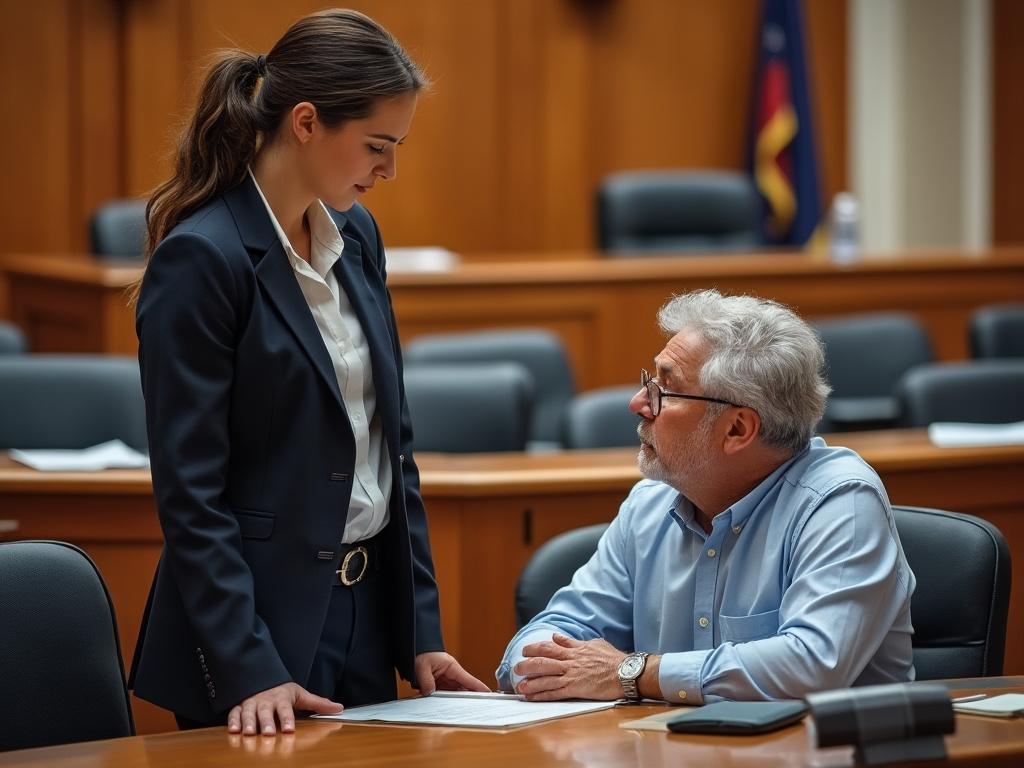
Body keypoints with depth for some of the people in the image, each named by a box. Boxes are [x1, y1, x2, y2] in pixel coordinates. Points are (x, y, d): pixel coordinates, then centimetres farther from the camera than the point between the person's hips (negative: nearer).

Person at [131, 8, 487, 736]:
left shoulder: (356, 235, 7)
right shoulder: (201, 259, -16)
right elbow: (190, 491, -17)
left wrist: (421, 631, 9)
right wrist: (250, 669, -21)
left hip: (367, 615, 7)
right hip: (262, 620, -7)